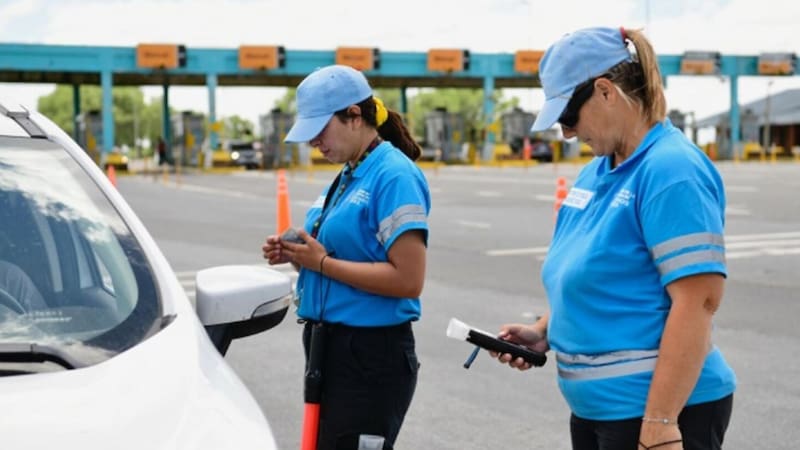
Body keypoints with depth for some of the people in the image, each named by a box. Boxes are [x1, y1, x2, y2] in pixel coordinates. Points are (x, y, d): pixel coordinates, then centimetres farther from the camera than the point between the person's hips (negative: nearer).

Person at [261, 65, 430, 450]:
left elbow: (408, 280, -22)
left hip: (373, 354, -9)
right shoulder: (348, 176, 12)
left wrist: (322, 262, -18)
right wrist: (296, 255, 4)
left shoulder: (395, 175, -16)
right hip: (332, 345, 9)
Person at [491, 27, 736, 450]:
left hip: (658, 409, -9)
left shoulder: (671, 168, -17)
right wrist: (544, 331, 5)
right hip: (596, 407, 9)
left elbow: (697, 301, -23)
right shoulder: (595, 172, 10)